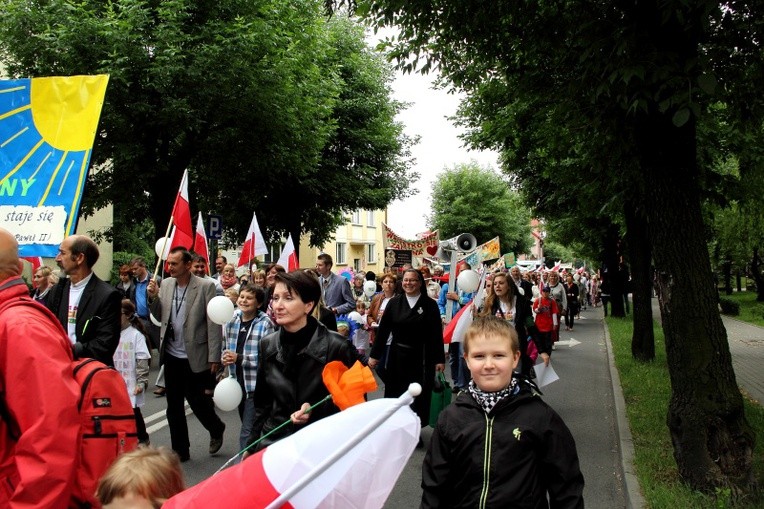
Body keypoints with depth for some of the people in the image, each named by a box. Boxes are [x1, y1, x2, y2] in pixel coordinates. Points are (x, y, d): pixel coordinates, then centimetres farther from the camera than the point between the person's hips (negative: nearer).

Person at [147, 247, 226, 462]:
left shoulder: (205, 287, -11)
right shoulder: (165, 284, 3)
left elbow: (214, 323, -12)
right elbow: (159, 317, 9)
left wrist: (214, 357, -14)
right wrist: (154, 297, -10)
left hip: (195, 357, -5)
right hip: (171, 356, 5)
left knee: (197, 401, 4)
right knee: (174, 406, 12)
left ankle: (216, 430, 34)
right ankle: (180, 450, 27)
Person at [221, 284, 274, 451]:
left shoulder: (265, 324, -11)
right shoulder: (232, 320, 5)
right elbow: (227, 346, 18)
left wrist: (239, 358, -21)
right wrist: (225, 357, -5)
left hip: (255, 385, -6)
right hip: (238, 382, 7)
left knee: (247, 433, -9)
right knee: (247, 426, 22)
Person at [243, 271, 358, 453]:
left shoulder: (337, 347, -15)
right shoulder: (267, 344, 1)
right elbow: (262, 402, 11)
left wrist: (315, 410, -20)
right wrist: (251, 446, 13)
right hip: (274, 441, 4)